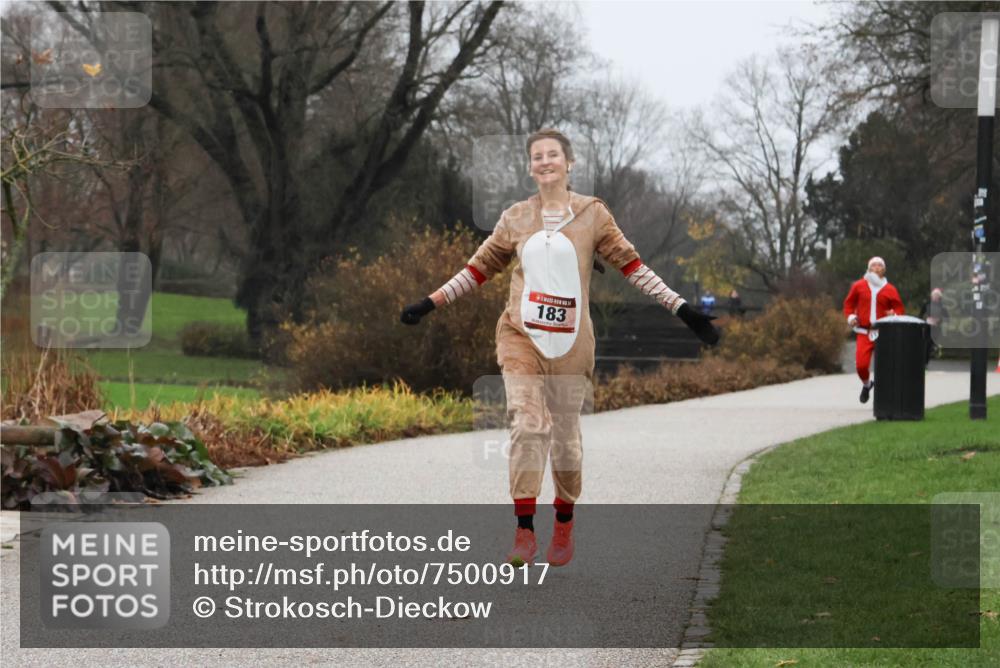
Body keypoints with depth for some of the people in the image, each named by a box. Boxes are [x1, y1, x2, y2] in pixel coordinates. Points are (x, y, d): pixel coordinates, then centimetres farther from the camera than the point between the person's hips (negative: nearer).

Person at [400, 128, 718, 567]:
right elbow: (480, 267, 17)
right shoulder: (516, 219, 8)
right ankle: (524, 532, -18)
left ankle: (564, 525, 26)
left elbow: (630, 266, 5)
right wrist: (430, 303, 15)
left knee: (565, 433, 4)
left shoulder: (591, 214, 4)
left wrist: (683, 310, 2)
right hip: (522, 337, 0)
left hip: (570, 342, 0)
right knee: (528, 424, -16)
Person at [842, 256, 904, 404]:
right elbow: (849, 303, 17)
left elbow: (899, 309, 10)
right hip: (864, 332, 0)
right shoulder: (859, 286, 6)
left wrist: (894, 315, -12)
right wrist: (850, 316, 0)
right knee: (861, 364, -10)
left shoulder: (890, 289, 5)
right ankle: (866, 384, 21)